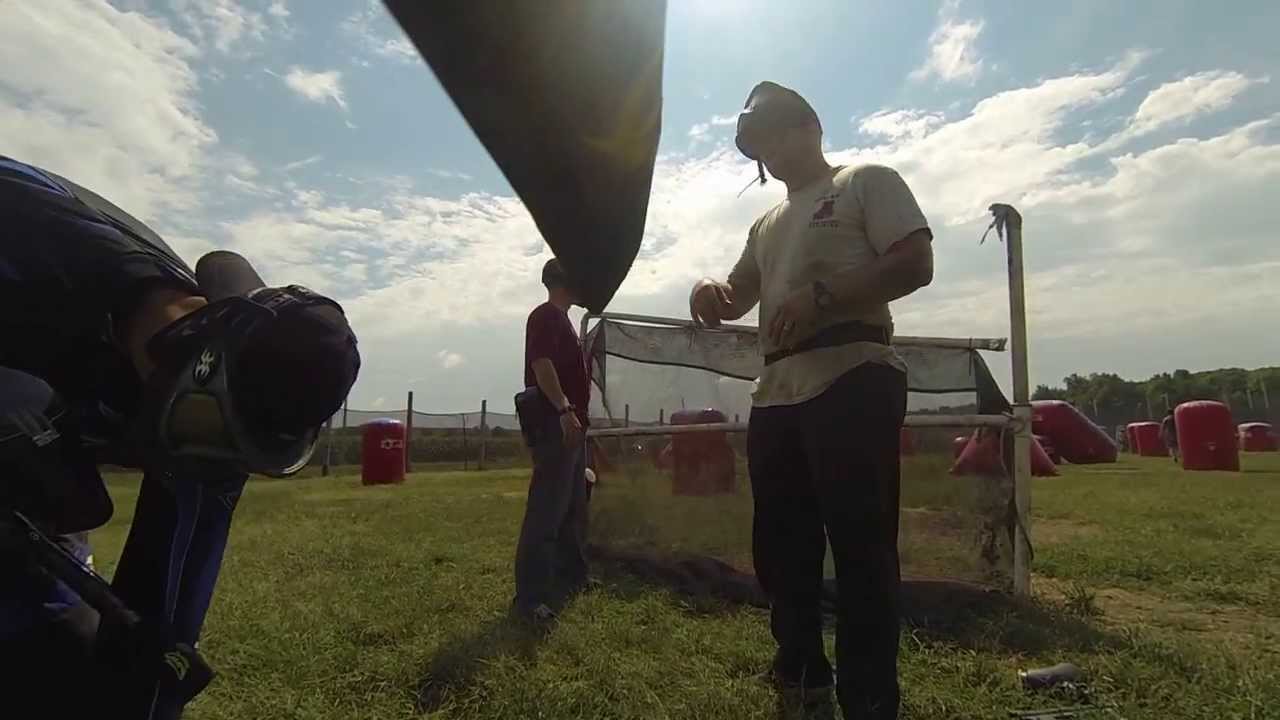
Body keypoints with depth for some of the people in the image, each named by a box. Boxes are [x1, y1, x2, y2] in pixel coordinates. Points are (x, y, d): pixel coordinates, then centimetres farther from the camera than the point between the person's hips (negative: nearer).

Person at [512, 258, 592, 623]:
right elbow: (541, 364, -22)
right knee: (547, 509, -12)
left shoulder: (562, 319, 23)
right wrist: (564, 409, -31)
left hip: (570, 423, 11)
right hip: (555, 423, -11)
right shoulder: (546, 315, -8)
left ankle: (570, 577, 28)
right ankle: (529, 595, -10)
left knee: (573, 507, 16)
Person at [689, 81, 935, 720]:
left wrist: (821, 296, -15)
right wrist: (710, 294, -2)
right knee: (778, 545, 11)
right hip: (776, 393, 8)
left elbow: (916, 263, -4)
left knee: (860, 546, -5)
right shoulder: (767, 224, 29)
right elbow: (739, 295, 23)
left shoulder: (867, 182, 10)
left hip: (852, 380, -7)